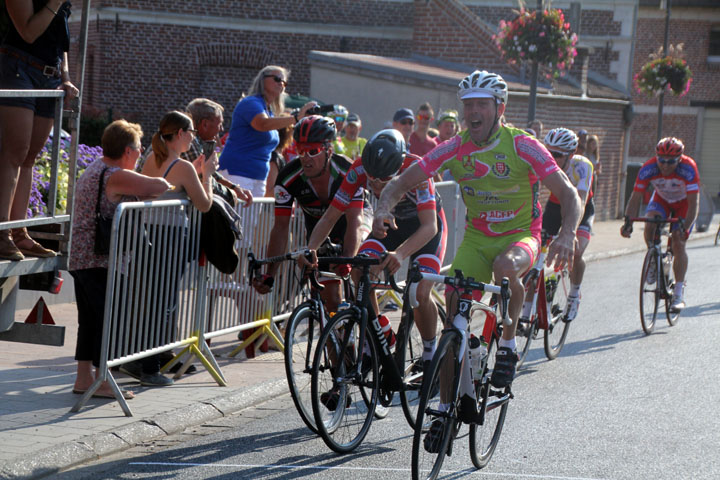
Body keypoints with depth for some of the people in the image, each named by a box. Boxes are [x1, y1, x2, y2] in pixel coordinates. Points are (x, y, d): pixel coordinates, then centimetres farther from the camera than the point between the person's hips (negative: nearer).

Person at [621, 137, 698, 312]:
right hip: (661, 199, 2)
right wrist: (628, 220, -41)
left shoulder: (688, 169, -35)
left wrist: (685, 226, -49)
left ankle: (679, 293, -9)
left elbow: (693, 203, -36)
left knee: (678, 243, -16)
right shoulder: (648, 169, -29)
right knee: (649, 223, -29)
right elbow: (636, 197, -26)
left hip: (684, 203, -2)